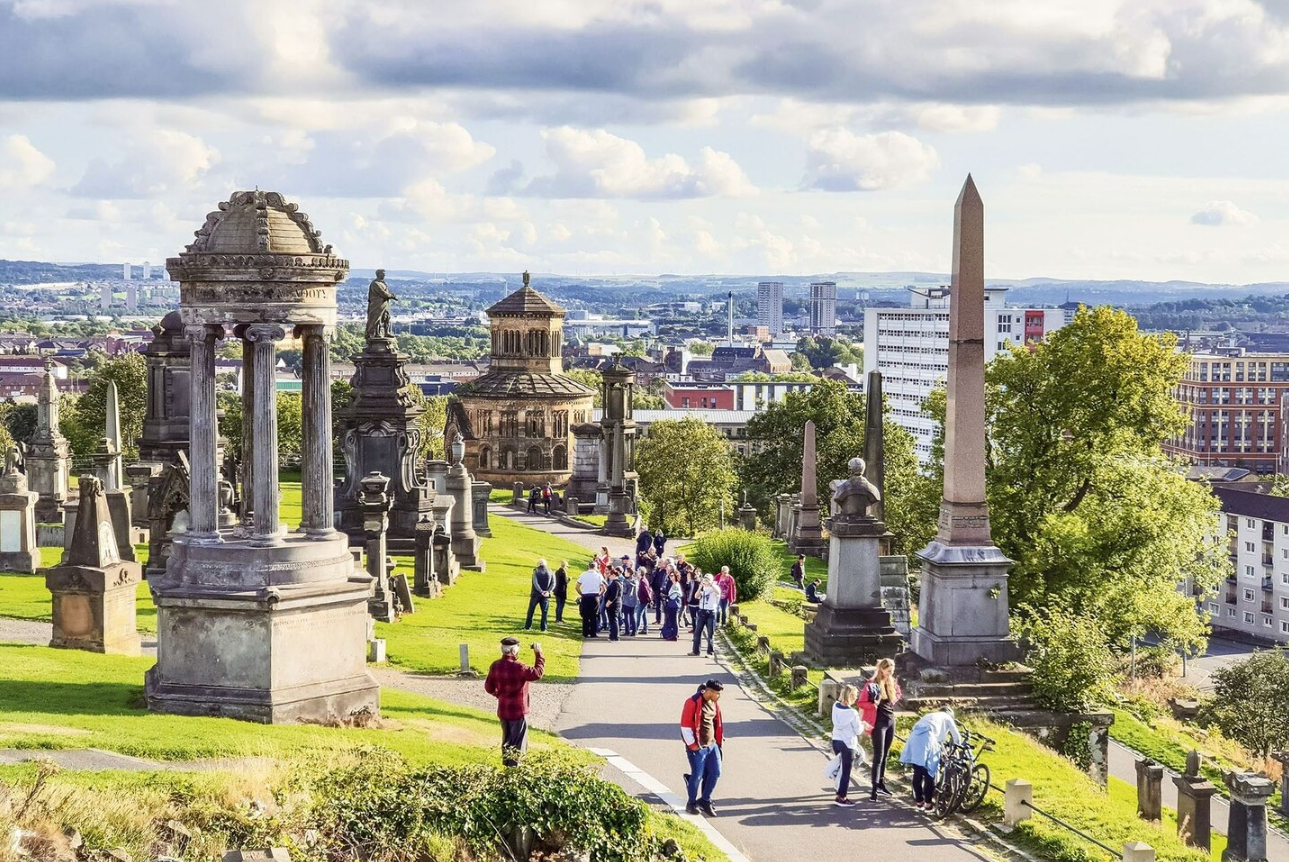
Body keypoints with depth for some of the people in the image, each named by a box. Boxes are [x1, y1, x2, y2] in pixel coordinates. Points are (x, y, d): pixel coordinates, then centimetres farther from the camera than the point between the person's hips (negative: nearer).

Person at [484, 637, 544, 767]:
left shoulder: (495, 666, -2)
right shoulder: (518, 667, -24)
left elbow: (489, 687, 5)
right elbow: (537, 673, -21)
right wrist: (538, 654, -14)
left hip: (502, 710, 7)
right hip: (518, 711, -7)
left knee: (507, 739, 21)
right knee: (518, 741, 6)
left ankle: (506, 763, 29)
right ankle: (513, 765, 7)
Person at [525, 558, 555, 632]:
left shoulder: (536, 571, -3)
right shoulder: (550, 572, 6)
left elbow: (535, 582, -14)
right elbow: (553, 583, -2)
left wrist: (541, 591, -17)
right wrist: (548, 591, -11)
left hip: (536, 594, -2)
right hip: (545, 596, 2)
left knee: (531, 611, 8)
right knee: (544, 612, 7)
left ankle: (527, 627, 9)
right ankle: (543, 628, 3)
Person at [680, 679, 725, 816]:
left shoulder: (714, 703, 7)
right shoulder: (693, 702, -16)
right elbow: (685, 725, -15)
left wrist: (720, 742, 16)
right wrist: (692, 744, -14)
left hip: (712, 745, 7)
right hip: (697, 747, -7)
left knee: (715, 773, 2)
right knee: (698, 775, 0)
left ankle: (705, 801, 16)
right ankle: (692, 804, 18)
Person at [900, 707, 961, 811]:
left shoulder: (930, 715, 40)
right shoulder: (947, 718, 25)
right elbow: (957, 737, 26)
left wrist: (941, 748, 49)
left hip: (914, 736, 6)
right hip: (927, 739, -6)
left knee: (917, 772, 14)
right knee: (929, 773, 2)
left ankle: (919, 801, 21)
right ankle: (928, 803, 4)